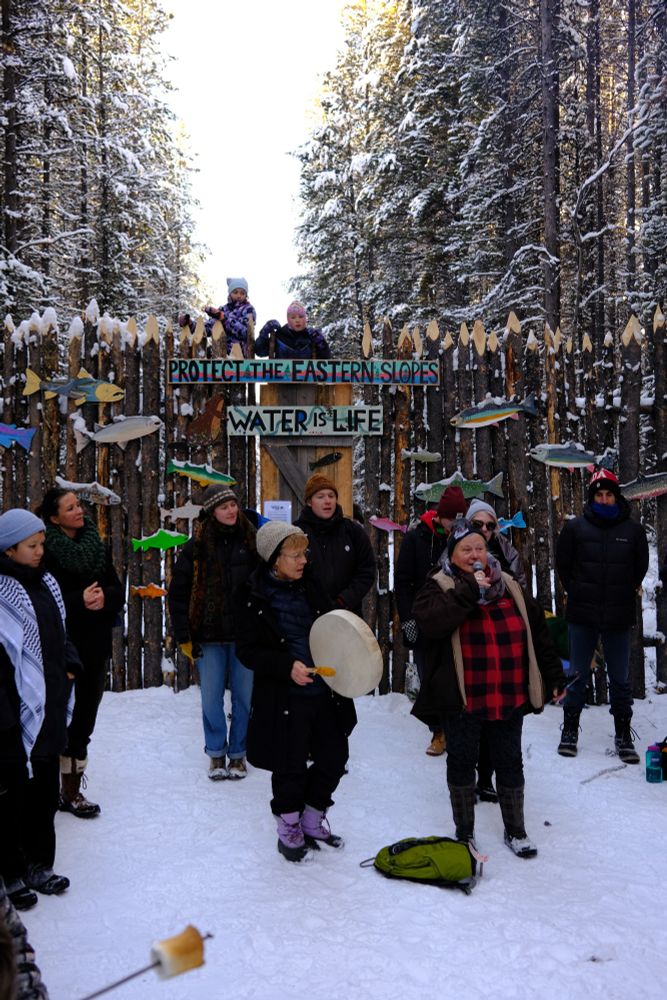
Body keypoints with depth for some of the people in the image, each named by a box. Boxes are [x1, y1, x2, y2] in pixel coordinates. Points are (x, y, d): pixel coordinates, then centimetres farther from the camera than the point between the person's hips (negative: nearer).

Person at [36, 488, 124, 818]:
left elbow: (117, 591, 7)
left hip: (95, 645, 5)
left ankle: (72, 789, 19)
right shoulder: (47, 551, -8)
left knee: (84, 719, 9)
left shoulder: (97, 546, 8)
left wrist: (104, 596, -14)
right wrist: (80, 601, -23)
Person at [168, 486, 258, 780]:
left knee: (244, 696, 6)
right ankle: (216, 753, 20)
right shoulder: (197, 546, 0)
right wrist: (184, 636, 0)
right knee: (211, 698, 3)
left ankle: (238, 753, 22)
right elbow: (178, 593, 3)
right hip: (209, 636, 0)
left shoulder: (251, 541, 3)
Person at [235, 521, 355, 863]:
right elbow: (248, 651, -10)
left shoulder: (310, 585, 5)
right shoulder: (253, 597, -11)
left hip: (326, 691, 6)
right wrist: (287, 666, -23)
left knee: (334, 757, 13)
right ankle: (289, 831, 29)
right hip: (285, 698, -5)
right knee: (291, 767, 5)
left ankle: (312, 820, 35)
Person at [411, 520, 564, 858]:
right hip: (462, 700, -3)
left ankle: (515, 830, 32)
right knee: (462, 762, 10)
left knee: (510, 763, 14)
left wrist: (553, 676, 12)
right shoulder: (440, 587, -4)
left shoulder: (509, 587, 8)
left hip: (508, 699, 3)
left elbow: (538, 633, 13)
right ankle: (464, 833, 27)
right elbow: (428, 620, -26)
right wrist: (468, 591, -26)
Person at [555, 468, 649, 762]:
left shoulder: (633, 530, 1)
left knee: (620, 679, 8)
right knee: (578, 675, 8)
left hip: (619, 617, 1)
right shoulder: (574, 527, -1)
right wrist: (578, 593, 6)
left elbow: (640, 567, 12)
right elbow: (563, 564, 7)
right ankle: (570, 729, 20)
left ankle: (623, 734, 19)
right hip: (582, 616, 0)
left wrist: (623, 595, 9)